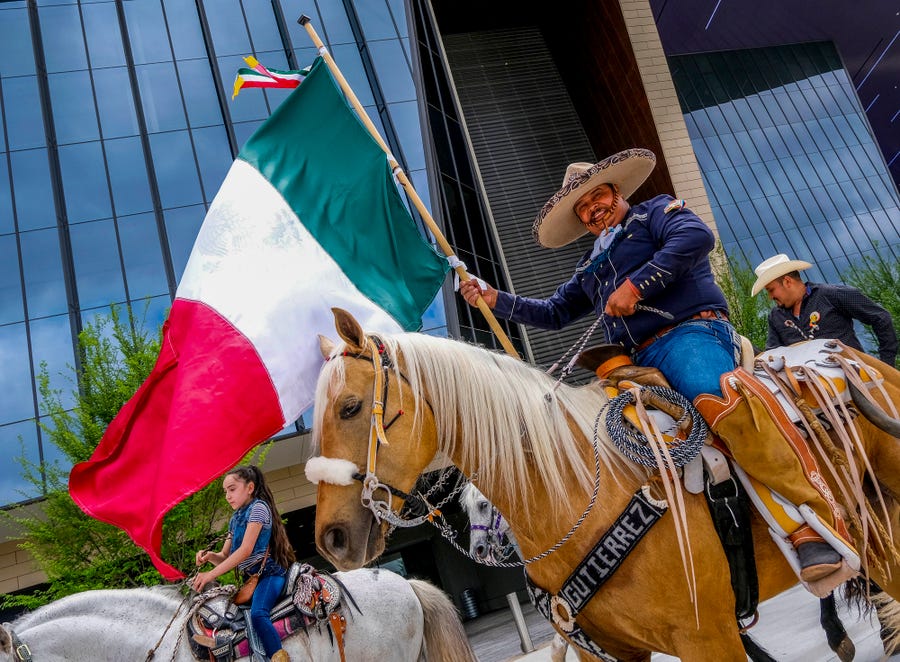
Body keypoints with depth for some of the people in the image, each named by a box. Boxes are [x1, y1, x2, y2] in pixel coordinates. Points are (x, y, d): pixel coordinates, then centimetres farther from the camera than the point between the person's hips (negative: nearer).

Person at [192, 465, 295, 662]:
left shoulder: (258, 507, -9)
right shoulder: (235, 519, 17)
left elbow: (246, 550, -18)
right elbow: (225, 557, 18)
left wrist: (210, 574, -20)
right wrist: (209, 556, -6)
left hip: (270, 572, -9)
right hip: (250, 577, 9)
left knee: (258, 613, -32)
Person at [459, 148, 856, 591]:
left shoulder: (655, 212, 14)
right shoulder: (591, 267, 32)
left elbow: (697, 237, -8)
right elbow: (554, 313, 36)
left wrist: (636, 286, -11)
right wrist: (495, 299, 25)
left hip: (689, 335, -7)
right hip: (638, 363, 8)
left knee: (722, 401, -38)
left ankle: (815, 526, -40)